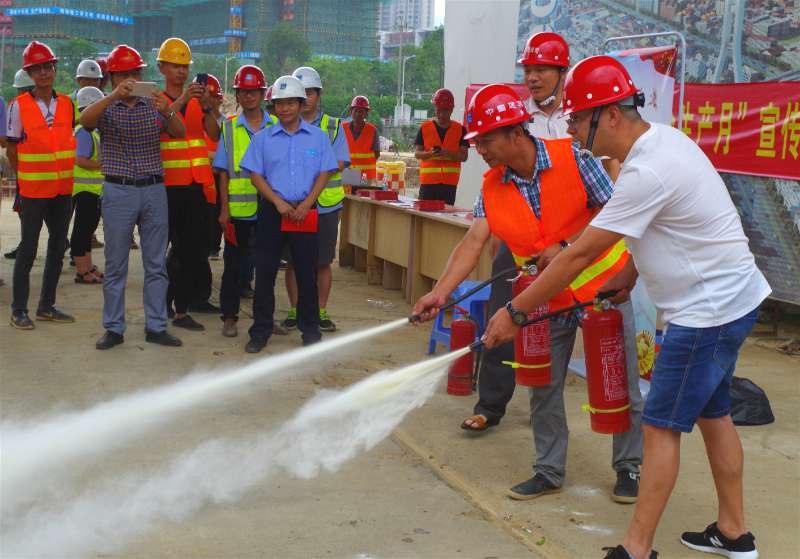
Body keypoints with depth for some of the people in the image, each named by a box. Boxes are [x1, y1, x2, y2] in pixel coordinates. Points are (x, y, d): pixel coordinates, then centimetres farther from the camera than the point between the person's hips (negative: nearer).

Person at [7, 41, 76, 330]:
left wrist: (67, 171, 11)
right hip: (33, 191, -5)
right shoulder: (19, 106, -7)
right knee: (28, 249, 0)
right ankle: (18, 309, 10)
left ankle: (46, 306, 23)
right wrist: (25, 176, 4)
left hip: (63, 190, 5)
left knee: (58, 247, 11)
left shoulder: (67, 103, 5)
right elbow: (12, 148, 0)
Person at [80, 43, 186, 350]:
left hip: (154, 190, 2)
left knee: (156, 264, 6)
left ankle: (156, 326, 13)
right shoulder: (106, 107, 2)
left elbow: (180, 134, -6)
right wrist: (113, 96, -33)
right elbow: (85, 120, -20)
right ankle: (114, 328, 11)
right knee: (115, 265, 4)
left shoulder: (155, 105, 7)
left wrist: (168, 112, -27)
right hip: (118, 191, -2)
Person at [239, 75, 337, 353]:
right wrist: (279, 203, -10)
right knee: (265, 272, 2)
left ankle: (310, 329, 14)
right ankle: (261, 330, 10)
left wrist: (305, 205, -10)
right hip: (271, 210, 0)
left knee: (307, 272, 3)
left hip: (305, 212, 0)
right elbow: (255, 175, 2)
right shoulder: (263, 138, 5)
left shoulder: (318, 137, 5)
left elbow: (324, 174, 2)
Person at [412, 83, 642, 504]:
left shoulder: (572, 157, -16)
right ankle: (549, 471, 24)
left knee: (620, 383, 3)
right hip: (548, 298, 4)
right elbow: (474, 241, -12)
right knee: (543, 387, 8)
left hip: (603, 284, -4)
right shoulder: (493, 188, -4)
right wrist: (440, 292, -24)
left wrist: (566, 246, -22)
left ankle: (629, 468, 20)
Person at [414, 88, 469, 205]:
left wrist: (448, 154, -16)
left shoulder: (460, 129, 5)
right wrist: (430, 153, -16)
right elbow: (417, 153, 5)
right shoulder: (425, 128, 5)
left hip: (450, 181, 0)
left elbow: (464, 156, 3)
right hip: (428, 180, 0)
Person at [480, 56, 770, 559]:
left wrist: (513, 312, -18)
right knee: (712, 414, 19)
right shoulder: (662, 138, 4)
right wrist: (623, 282, 7)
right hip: (731, 299, 10)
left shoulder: (648, 172, -27)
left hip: (708, 309, -10)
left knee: (662, 426, -4)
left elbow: (579, 256, -24)